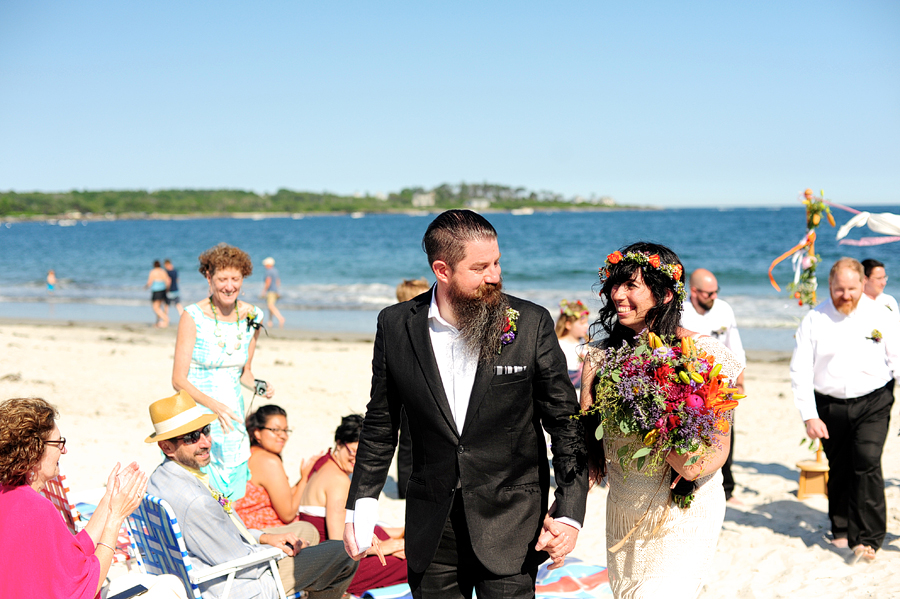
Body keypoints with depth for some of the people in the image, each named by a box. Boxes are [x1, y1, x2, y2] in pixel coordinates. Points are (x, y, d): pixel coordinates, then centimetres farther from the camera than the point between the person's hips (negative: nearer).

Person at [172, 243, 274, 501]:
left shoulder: (251, 317, 2)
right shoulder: (193, 317, -13)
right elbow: (178, 380, -13)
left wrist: (259, 385, -6)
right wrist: (214, 405, -27)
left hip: (232, 419, 5)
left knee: (229, 499, 5)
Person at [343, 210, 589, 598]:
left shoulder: (532, 324, -8)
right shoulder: (396, 326, -3)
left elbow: (565, 425, -3)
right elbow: (381, 426, 7)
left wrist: (570, 512, -9)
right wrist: (361, 506, 2)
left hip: (511, 521, -2)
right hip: (431, 528, 2)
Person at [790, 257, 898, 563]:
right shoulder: (815, 320, -3)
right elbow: (800, 370, -3)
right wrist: (809, 416, -9)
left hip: (873, 403, -1)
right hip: (830, 406, 1)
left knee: (868, 463, -15)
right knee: (839, 469, 11)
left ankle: (867, 538, -8)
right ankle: (842, 529, 30)